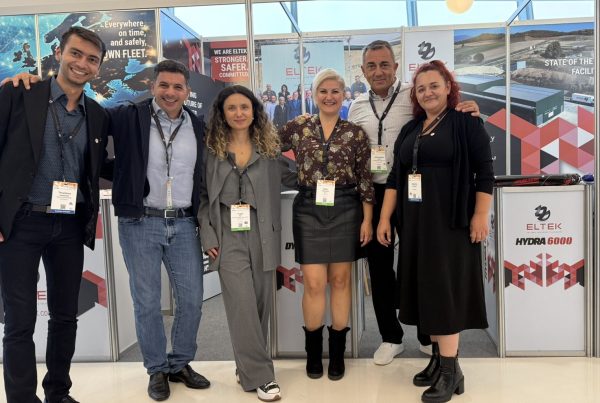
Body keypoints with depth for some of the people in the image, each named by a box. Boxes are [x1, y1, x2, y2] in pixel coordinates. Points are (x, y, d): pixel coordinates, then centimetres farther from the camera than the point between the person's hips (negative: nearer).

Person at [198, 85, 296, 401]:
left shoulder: (269, 147, 8)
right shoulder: (211, 149, 3)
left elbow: (291, 178, 13)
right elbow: (202, 195, 2)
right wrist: (208, 237, -3)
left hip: (261, 235, 3)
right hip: (229, 236, -2)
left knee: (261, 303, 8)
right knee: (243, 304, -8)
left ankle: (249, 367, 26)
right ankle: (260, 375, 4)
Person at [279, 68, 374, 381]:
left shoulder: (355, 133, 3)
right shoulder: (298, 126, 4)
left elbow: (365, 180, 2)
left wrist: (367, 219, 0)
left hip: (345, 210, 1)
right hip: (309, 210, 0)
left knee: (340, 279, 7)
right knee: (314, 283, 0)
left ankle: (337, 351, 22)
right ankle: (313, 350, 20)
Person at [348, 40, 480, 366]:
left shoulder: (414, 96, -5)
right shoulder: (357, 106, 8)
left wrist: (470, 111, -31)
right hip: (373, 193, 4)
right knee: (379, 265, 10)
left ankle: (428, 335, 28)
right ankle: (391, 336, 28)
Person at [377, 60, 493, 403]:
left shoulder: (466, 123, -2)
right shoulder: (410, 130, 15)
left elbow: (485, 173, -6)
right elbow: (395, 177, 12)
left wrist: (480, 215, -13)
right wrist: (384, 218, 7)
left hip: (451, 221, -6)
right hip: (415, 222, 6)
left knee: (445, 289, -6)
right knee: (425, 289, 8)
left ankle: (451, 371, 3)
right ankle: (439, 357, 20)